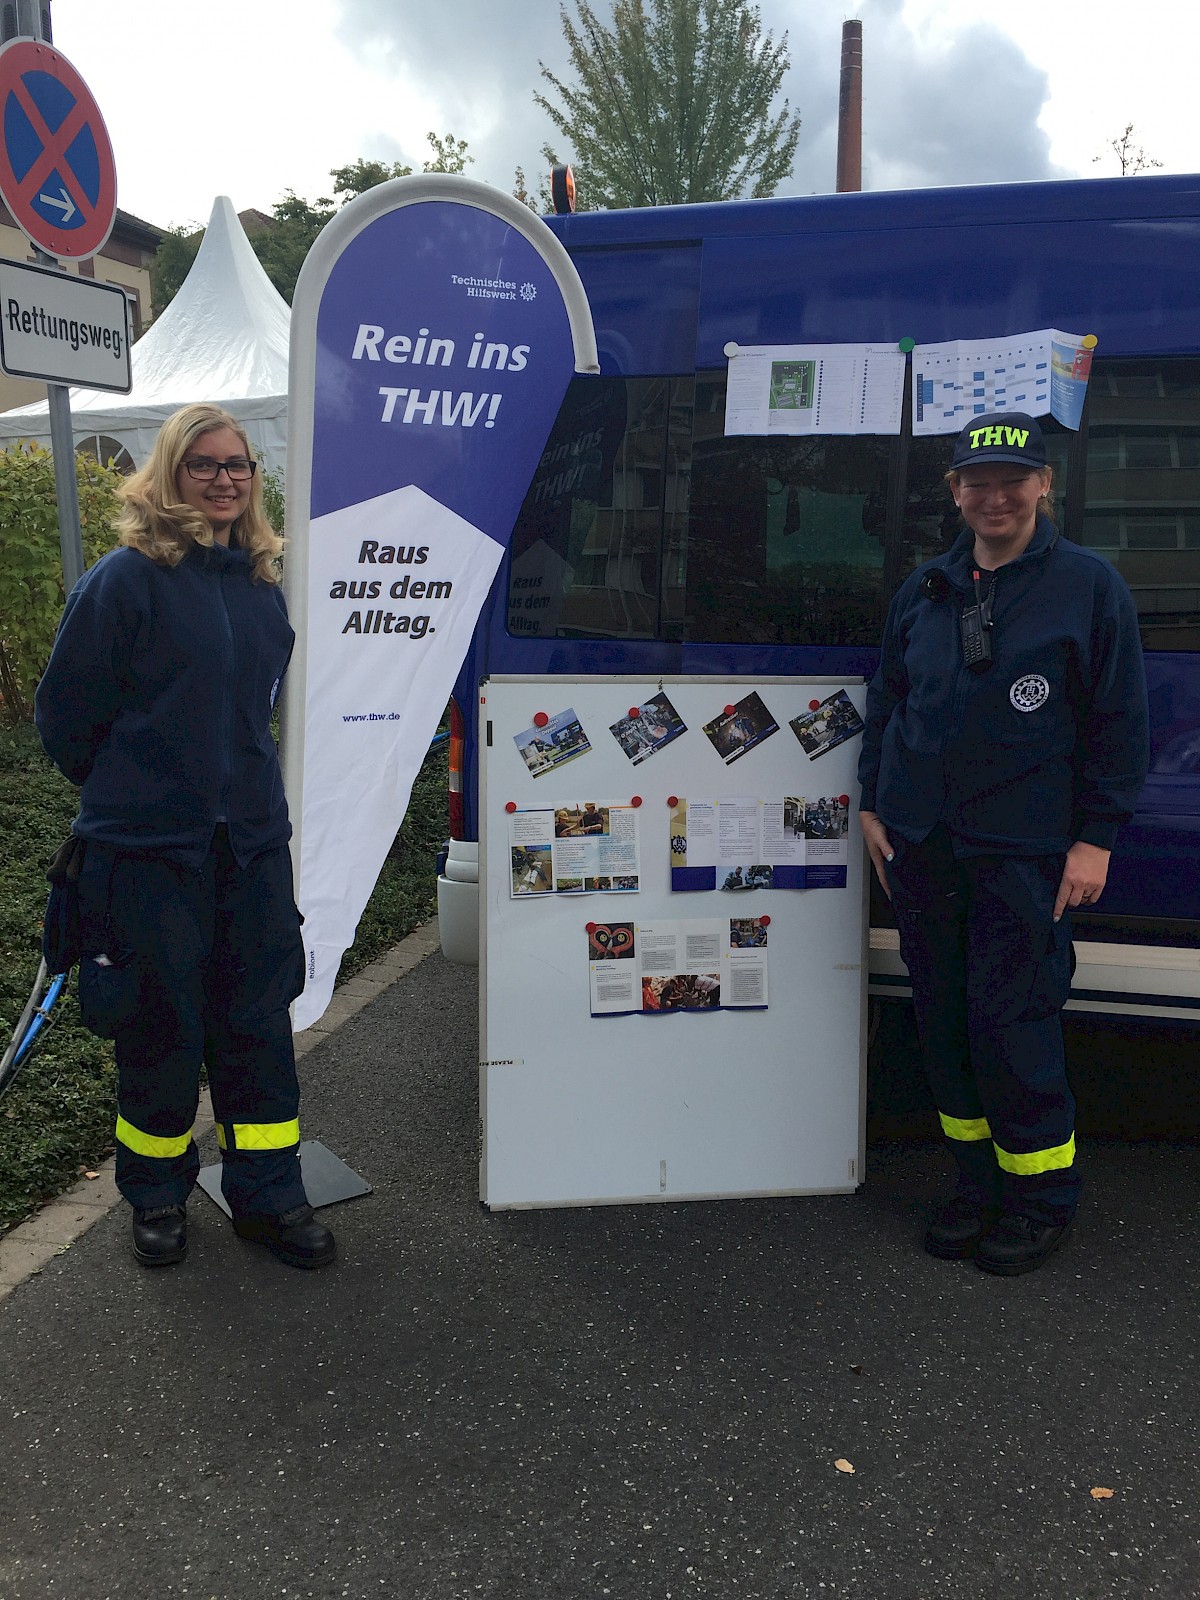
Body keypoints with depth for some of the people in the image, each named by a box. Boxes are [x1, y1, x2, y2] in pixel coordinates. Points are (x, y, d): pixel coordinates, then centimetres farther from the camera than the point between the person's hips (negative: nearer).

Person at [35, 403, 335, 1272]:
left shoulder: (262, 581, 8)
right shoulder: (126, 578, -10)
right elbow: (65, 712, -6)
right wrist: (130, 790, 5)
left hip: (253, 840, 5)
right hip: (148, 845, -5)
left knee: (259, 1019, 10)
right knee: (162, 1029, 7)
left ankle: (269, 1192, 24)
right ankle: (157, 1194, 28)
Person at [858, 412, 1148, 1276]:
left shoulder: (1088, 584, -1)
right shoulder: (924, 590, 11)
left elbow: (1120, 723, -3)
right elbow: (887, 703, 19)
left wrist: (1096, 839, -7)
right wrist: (875, 805, 12)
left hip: (1024, 849, -5)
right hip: (921, 841, 5)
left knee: (1010, 1023, -4)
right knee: (943, 1019, 9)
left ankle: (1043, 1195, 17)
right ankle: (981, 1181, 26)